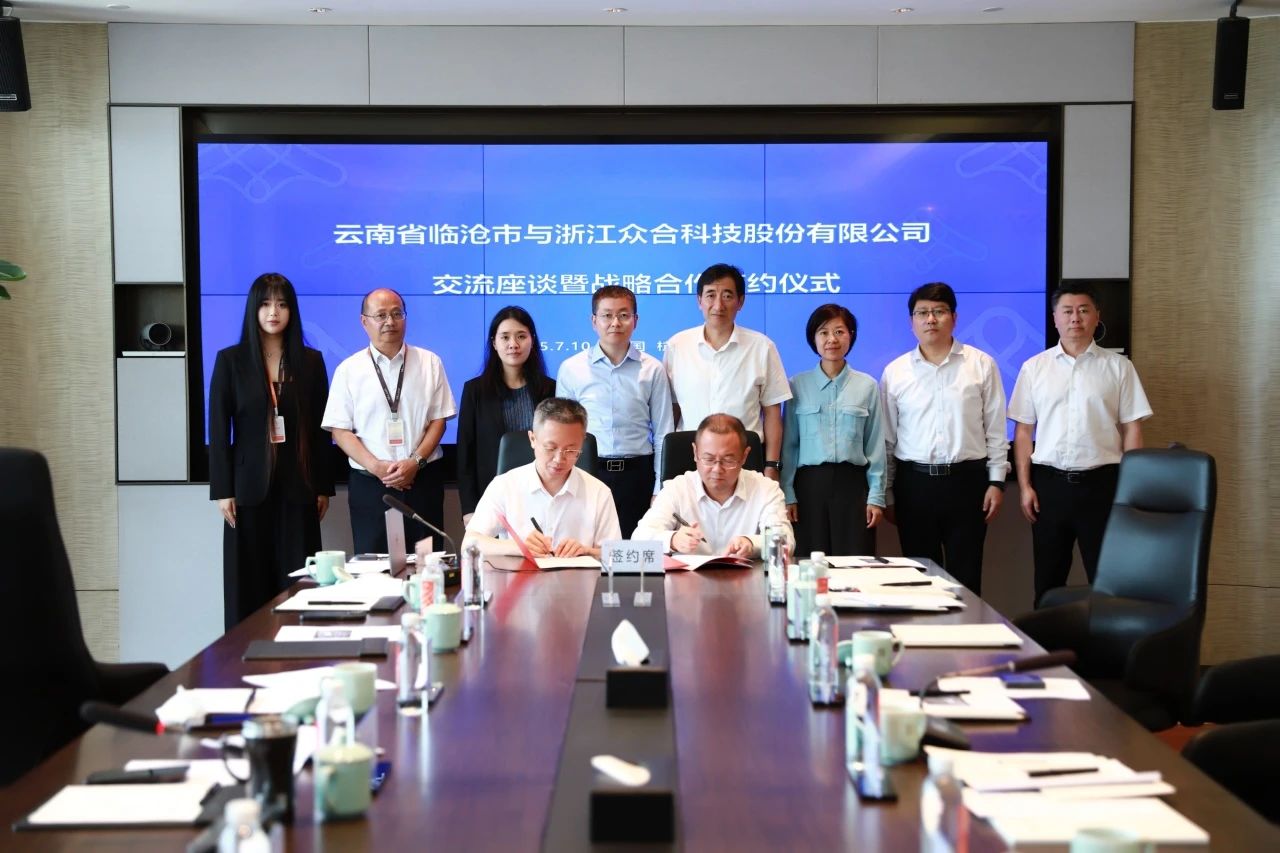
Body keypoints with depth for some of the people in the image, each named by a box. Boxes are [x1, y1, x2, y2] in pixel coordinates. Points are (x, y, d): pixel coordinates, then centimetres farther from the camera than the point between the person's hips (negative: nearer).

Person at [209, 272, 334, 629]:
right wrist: (222, 491, -5)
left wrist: (323, 487, 4)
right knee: (249, 585, 2)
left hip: (298, 488, 1)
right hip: (250, 488, -1)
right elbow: (218, 429, 0)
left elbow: (320, 429, 7)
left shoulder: (310, 361, 6)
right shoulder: (230, 360, 2)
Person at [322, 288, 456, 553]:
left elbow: (438, 419, 4)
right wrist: (377, 466, -12)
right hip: (370, 484, 0)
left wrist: (415, 462, -10)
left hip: (423, 480, 1)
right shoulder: (348, 370, 3)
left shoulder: (430, 363, 5)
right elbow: (340, 431, 0)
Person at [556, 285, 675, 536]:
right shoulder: (571, 369, 2)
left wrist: (660, 491, 2)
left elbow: (663, 434, 6)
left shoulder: (652, 370, 3)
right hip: (587, 474, 0)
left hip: (636, 475, 0)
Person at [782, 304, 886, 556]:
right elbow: (789, 444, 4)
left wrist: (876, 497, 2)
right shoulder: (797, 386, 2)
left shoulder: (868, 386, 4)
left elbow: (875, 446, 6)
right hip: (810, 483, 0)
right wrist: (787, 494, 1)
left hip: (853, 483, 0)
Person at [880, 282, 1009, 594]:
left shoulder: (981, 365, 2)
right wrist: (886, 492, 8)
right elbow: (887, 437, 8)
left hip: (966, 480, -1)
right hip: (913, 482, 1)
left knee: (966, 577, 3)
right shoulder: (895, 372, 5)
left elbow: (996, 429, 3)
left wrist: (996, 481, -2)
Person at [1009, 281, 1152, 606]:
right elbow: (1023, 431, 6)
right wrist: (1024, 486, 0)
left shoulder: (1118, 367, 3)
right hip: (1049, 482, 1)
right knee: (1048, 579, 8)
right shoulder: (1034, 368, 6)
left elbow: (1132, 429, 3)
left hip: (1101, 481, -1)